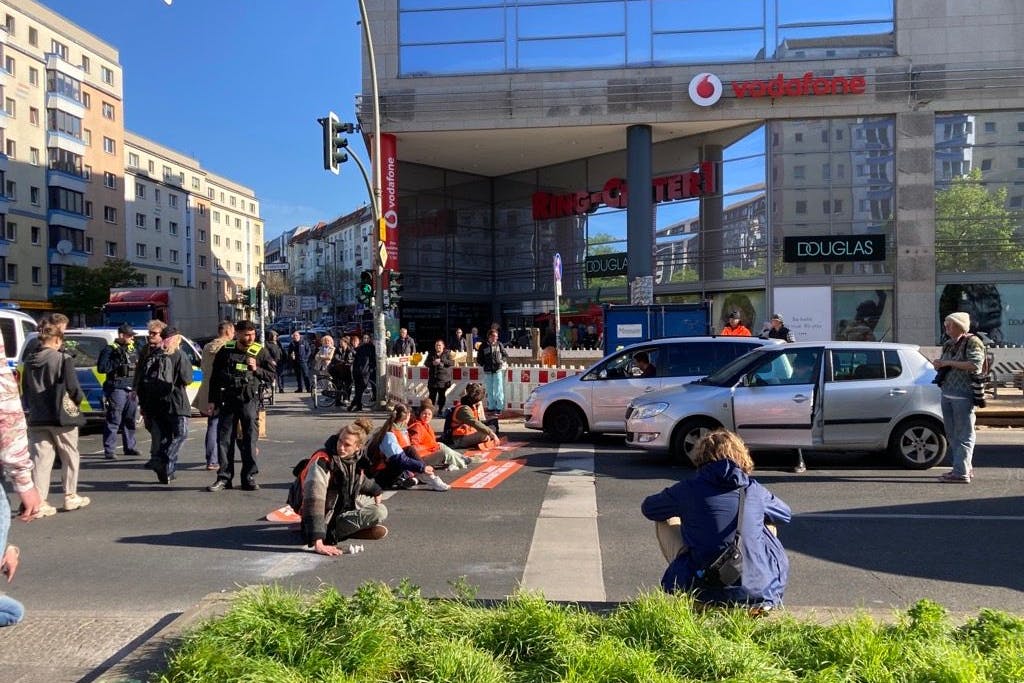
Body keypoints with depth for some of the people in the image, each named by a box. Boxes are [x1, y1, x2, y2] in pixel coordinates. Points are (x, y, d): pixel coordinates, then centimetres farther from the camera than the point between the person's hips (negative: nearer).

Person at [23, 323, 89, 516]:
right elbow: (72, 388, -16)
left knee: (41, 460, 6)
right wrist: (79, 398, 3)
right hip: (61, 418, -5)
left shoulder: (30, 363, 6)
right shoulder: (63, 359, -12)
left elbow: (25, 391, 11)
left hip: (37, 419, 5)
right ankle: (70, 496, 19)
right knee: (70, 458, 11)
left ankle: (39, 502, 2)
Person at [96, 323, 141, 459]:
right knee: (113, 420, -6)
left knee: (131, 420, 12)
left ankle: (129, 447, 21)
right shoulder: (110, 349, -3)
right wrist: (118, 362, -16)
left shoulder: (133, 349, 16)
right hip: (117, 389, -7)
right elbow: (101, 367, -11)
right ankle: (109, 450, -3)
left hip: (132, 390, 7)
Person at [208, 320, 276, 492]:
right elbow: (215, 376, 11)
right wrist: (213, 400, 9)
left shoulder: (260, 352, 2)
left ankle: (249, 478, 8)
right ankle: (224, 478, 13)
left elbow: (271, 376, 6)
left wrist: (256, 369, -12)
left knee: (249, 439, 1)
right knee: (224, 439, 4)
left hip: (249, 400, -1)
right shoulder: (225, 351, 5)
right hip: (227, 399, 2)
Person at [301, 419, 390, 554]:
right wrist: (318, 543, -44)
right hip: (326, 521, -8)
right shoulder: (322, 461, -27)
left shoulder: (355, 457, -5)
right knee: (379, 513, -19)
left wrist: (375, 491, 37)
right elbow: (313, 501, -36)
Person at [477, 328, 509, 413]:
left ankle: (499, 407, 0)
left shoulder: (499, 344, 3)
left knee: (498, 390, -5)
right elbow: (479, 358, 10)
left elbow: (505, 354, 14)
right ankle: (491, 407, 16)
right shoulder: (483, 346, 2)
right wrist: (483, 364, 0)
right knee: (490, 391, 8)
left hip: (498, 370, -1)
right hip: (488, 371, 1)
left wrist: (503, 361, -1)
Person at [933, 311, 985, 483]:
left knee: (964, 434, -5)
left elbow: (975, 365, -21)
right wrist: (938, 364, 6)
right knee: (952, 433, 13)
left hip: (963, 395, -9)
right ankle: (966, 467, 25)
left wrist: (949, 363, -18)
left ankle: (961, 473, -5)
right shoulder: (948, 344, 17)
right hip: (947, 393, 9)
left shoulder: (972, 342, -7)